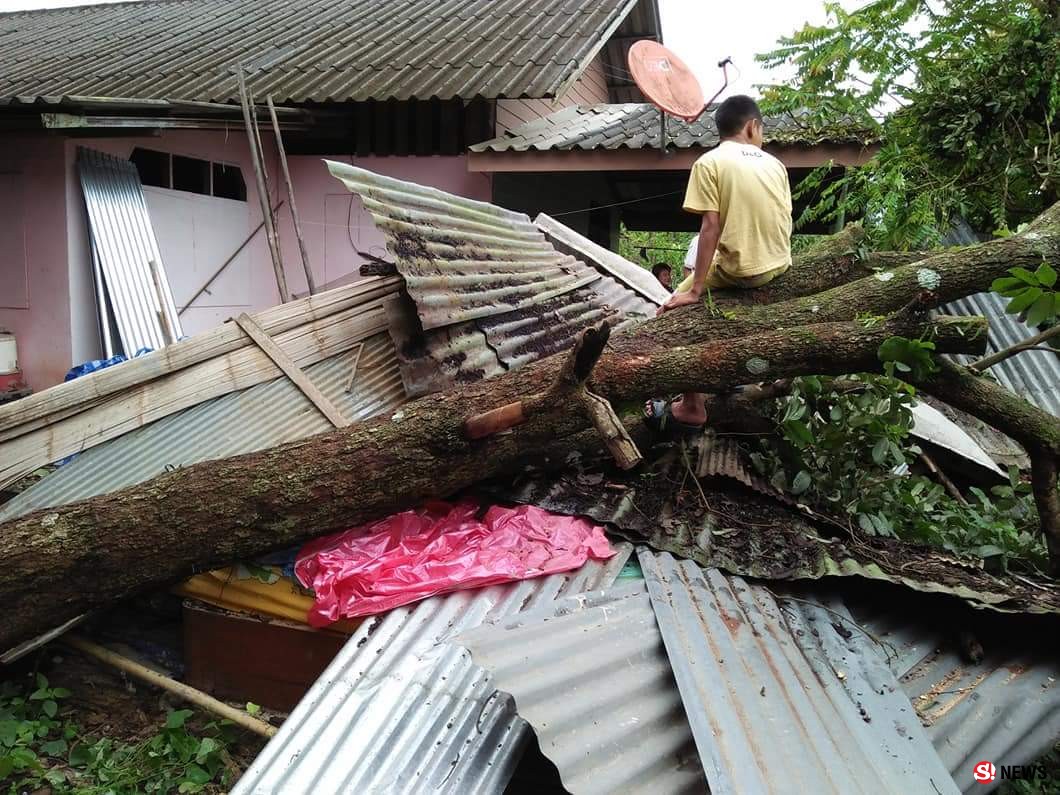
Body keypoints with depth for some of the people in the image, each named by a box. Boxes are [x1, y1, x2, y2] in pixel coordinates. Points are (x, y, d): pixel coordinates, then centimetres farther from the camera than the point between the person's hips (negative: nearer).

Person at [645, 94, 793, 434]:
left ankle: (693, 408, 5)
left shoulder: (709, 162, -6)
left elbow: (711, 228, -13)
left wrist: (695, 289, -11)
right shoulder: (774, 163, 9)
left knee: (674, 313, 10)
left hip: (737, 271, -6)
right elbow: (785, 222, 10)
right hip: (779, 267, 6)